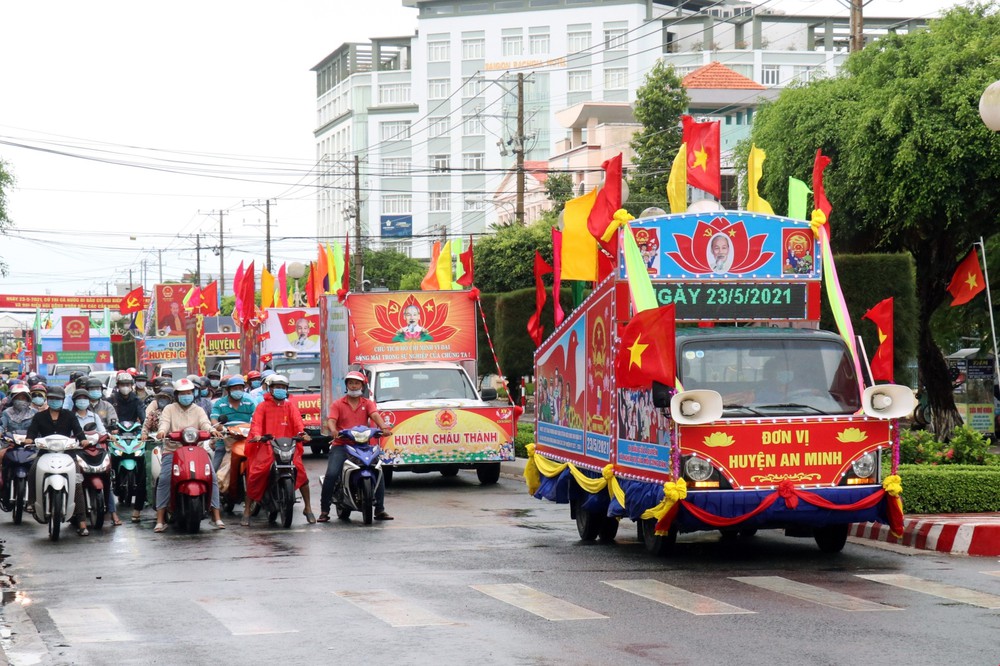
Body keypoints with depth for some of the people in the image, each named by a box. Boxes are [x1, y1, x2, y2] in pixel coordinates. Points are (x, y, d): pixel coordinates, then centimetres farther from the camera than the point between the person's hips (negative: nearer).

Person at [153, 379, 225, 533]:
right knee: (164, 479, -23)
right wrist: (162, 431, -32)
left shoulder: (198, 410, 15)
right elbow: (164, 422, -8)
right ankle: (160, 520, -19)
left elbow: (205, 424, -3)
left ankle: (216, 516, -11)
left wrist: (212, 431, -27)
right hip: (172, 451, -2)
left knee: (212, 477, -16)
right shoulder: (169, 409, 12)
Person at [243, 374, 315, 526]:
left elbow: (297, 420, 0)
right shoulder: (263, 406, 11)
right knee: (255, 474, -16)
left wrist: (302, 432, -20)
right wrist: (257, 434, -25)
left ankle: (308, 509, 2)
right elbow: (256, 422, -3)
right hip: (267, 446, -1)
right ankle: (246, 511, -6)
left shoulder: (290, 405, 16)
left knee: (301, 472, -13)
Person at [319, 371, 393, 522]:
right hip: (341, 446, -2)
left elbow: (375, 415, -6)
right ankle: (324, 510, -11)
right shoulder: (337, 404, 11)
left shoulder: (368, 404, 14)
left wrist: (383, 427, -29)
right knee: (331, 474, -22)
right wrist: (333, 431, -31)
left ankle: (380, 510, -2)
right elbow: (331, 421, -6)